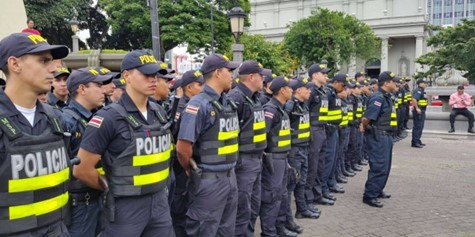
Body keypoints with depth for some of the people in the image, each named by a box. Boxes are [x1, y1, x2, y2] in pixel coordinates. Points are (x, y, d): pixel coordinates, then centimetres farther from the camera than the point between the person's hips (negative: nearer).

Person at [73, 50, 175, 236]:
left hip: (159, 200, 6)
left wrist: (157, 185, 12)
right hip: (126, 205, -5)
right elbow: (82, 170, -14)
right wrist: (112, 189, -1)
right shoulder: (109, 117, -16)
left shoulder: (160, 113, 4)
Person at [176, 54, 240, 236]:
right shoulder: (199, 104, -17)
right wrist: (192, 171, -6)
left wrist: (229, 169, 13)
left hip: (230, 177, 8)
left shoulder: (229, 103, 8)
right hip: (209, 181, -8)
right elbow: (182, 148, -22)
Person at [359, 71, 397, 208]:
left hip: (385, 136, 10)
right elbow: (367, 118, -24)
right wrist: (364, 128, -5)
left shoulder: (386, 97, 14)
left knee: (385, 166, 19)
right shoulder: (378, 97, -19)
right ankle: (369, 196, -2)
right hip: (378, 136, -10)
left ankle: (377, 191, 31)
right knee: (379, 167, -9)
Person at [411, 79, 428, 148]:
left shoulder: (421, 91, 17)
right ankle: (415, 142, -7)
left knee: (420, 126, 16)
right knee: (417, 126, -9)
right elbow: (414, 99, -29)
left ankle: (417, 141, 24)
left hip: (421, 111, 11)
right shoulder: (418, 91, -16)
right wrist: (417, 108, -28)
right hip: (418, 111, -11)